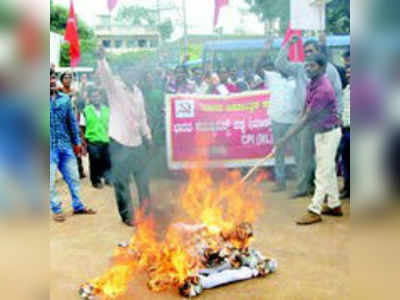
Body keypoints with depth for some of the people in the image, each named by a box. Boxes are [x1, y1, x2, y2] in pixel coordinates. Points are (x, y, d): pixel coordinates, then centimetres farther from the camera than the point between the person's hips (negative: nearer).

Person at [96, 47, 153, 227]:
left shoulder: (137, 92, 11)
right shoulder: (115, 88, -7)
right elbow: (105, 76, -28)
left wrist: (148, 135, 18)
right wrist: (102, 59, -45)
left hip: (137, 141, 6)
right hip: (119, 142, -6)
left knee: (142, 176, 19)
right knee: (122, 182, 2)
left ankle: (145, 205, 39)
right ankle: (127, 216, 14)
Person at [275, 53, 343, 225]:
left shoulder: (323, 89, -27)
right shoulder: (311, 84, 3)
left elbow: (307, 119, -27)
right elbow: (304, 113, 9)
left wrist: (285, 139, -26)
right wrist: (288, 135, 5)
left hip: (329, 133, -10)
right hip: (321, 132, 10)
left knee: (322, 173, -4)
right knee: (329, 170, 16)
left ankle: (314, 211, 1)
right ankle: (334, 205, 27)